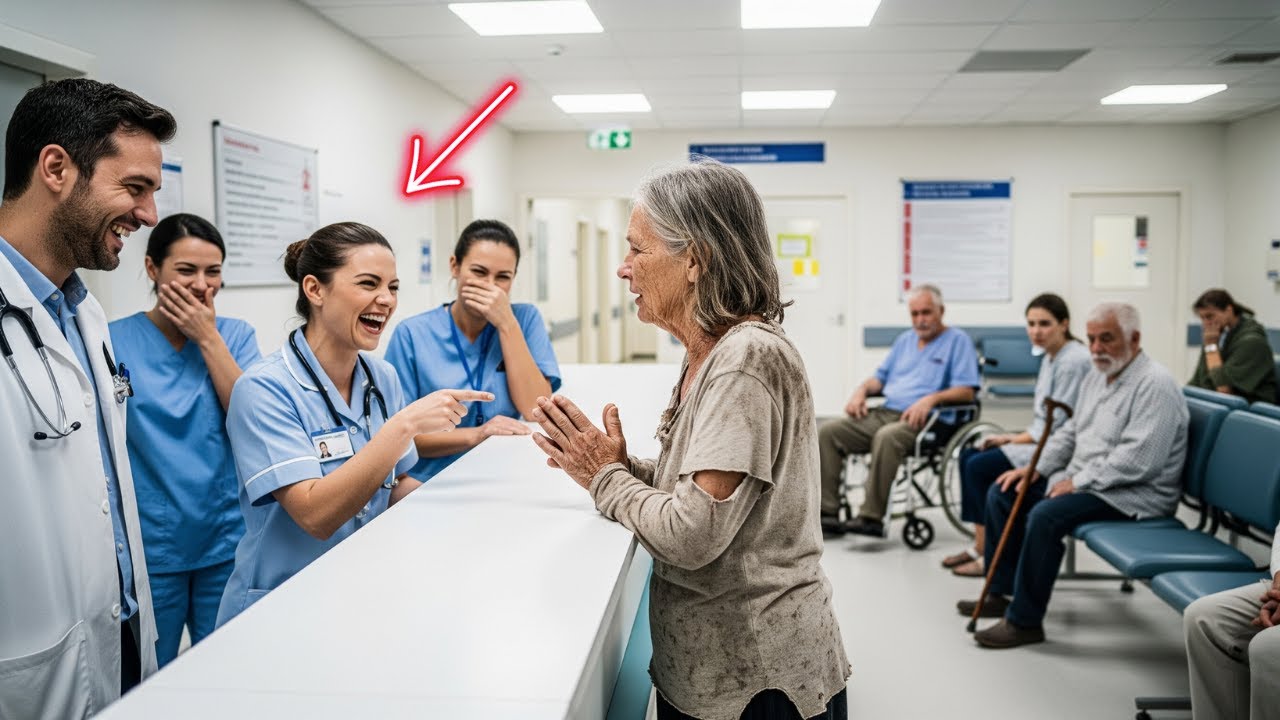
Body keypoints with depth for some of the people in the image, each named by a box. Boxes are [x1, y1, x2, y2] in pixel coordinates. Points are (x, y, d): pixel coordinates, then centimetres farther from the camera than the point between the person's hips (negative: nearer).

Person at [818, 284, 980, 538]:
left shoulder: (958, 341, 4)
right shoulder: (905, 340, 25)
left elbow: (966, 391, -7)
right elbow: (881, 377, 27)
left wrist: (931, 398, -22)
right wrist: (862, 390, 5)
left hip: (928, 421, -7)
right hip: (886, 412, 7)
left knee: (886, 437, -39)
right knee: (828, 432, -13)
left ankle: (872, 517, -35)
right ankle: (827, 513, -17)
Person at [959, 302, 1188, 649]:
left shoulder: (1154, 385, -18)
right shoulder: (1096, 377, 12)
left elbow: (1136, 460, -27)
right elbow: (1070, 431, 19)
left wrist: (1077, 482, -21)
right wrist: (1036, 467, 4)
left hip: (1133, 494, -10)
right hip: (1082, 480, 10)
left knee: (1046, 515, -30)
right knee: (1002, 492, 4)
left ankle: (1025, 621, -18)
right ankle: (1001, 591, 13)